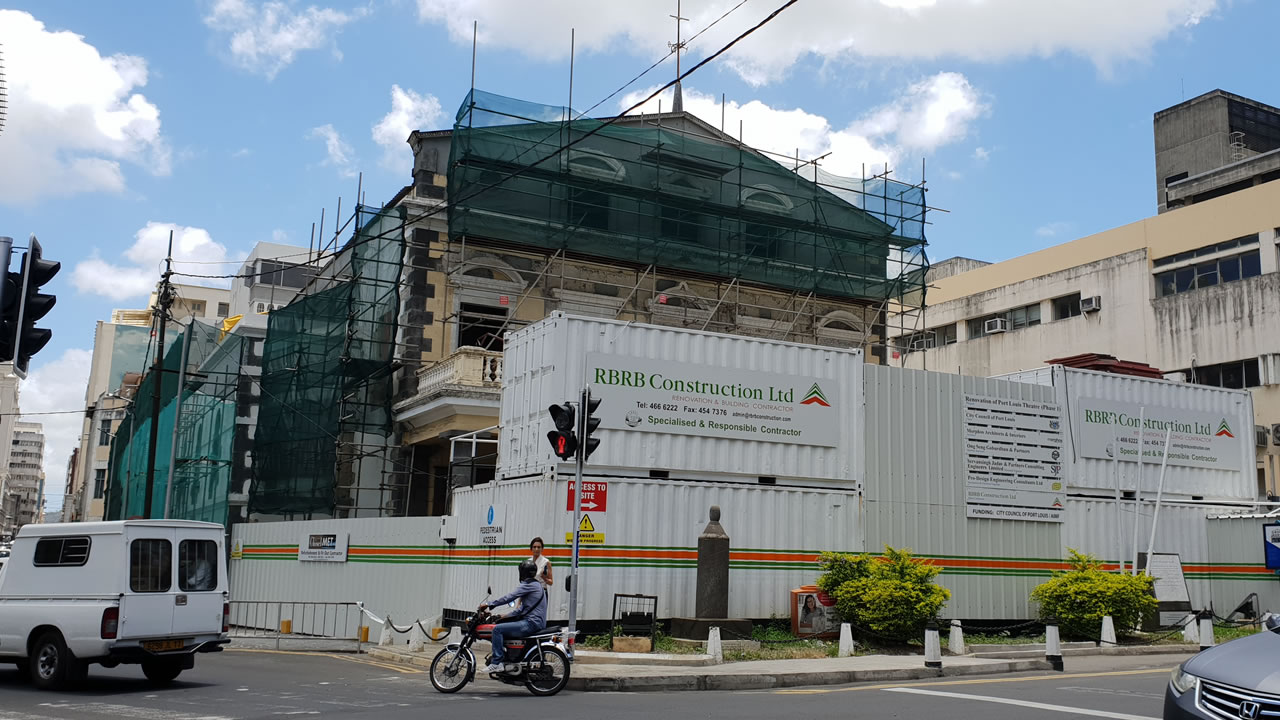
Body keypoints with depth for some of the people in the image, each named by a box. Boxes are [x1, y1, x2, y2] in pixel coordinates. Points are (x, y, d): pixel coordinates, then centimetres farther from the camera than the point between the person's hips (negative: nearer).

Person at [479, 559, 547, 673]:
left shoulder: (528, 584, -10)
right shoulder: (537, 585, 21)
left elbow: (509, 597, -18)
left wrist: (489, 604, -13)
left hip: (531, 623, -10)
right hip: (537, 622, 10)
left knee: (497, 629, -13)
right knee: (503, 626, 23)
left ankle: (496, 663, -16)